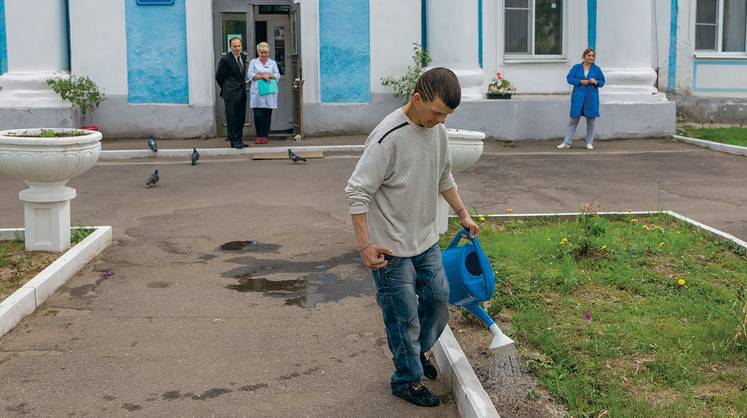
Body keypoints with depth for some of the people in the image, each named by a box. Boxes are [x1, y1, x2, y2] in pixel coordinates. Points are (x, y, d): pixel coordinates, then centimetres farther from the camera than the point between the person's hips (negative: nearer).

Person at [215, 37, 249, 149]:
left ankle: (239, 139, 18)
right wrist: (226, 88, 6)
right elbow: (218, 76, -3)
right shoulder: (225, 59, -12)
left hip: (242, 93, 7)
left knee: (241, 118, 10)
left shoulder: (243, 56, 9)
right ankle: (234, 141, 3)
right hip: (231, 94, -7)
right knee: (231, 118, -2)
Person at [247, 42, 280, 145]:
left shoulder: (273, 63, 15)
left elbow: (277, 75, 7)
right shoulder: (253, 62, 11)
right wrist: (262, 76, -9)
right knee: (258, 115, -8)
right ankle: (259, 136, 3)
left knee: (267, 115, 1)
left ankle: (265, 136, 8)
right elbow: (250, 75, -1)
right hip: (257, 93, -1)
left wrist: (269, 75, -11)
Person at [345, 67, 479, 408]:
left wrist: (463, 214, 21)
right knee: (404, 314, 3)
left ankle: (418, 350, 43)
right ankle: (407, 379, 22)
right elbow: (357, 192, -23)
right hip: (391, 248, -8)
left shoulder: (437, 130, 1)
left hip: (426, 240, 8)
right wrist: (365, 245, -24)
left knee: (438, 299, 17)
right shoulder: (388, 137, -25)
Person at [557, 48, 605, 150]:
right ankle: (567, 142, 3)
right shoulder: (576, 67, 5)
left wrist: (596, 82, -12)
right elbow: (569, 78, 0)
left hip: (591, 97, 1)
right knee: (574, 119, 0)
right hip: (578, 96, -1)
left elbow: (602, 81, 10)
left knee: (591, 120, 5)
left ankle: (589, 142, 17)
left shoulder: (597, 69, 7)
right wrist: (580, 81, -14)